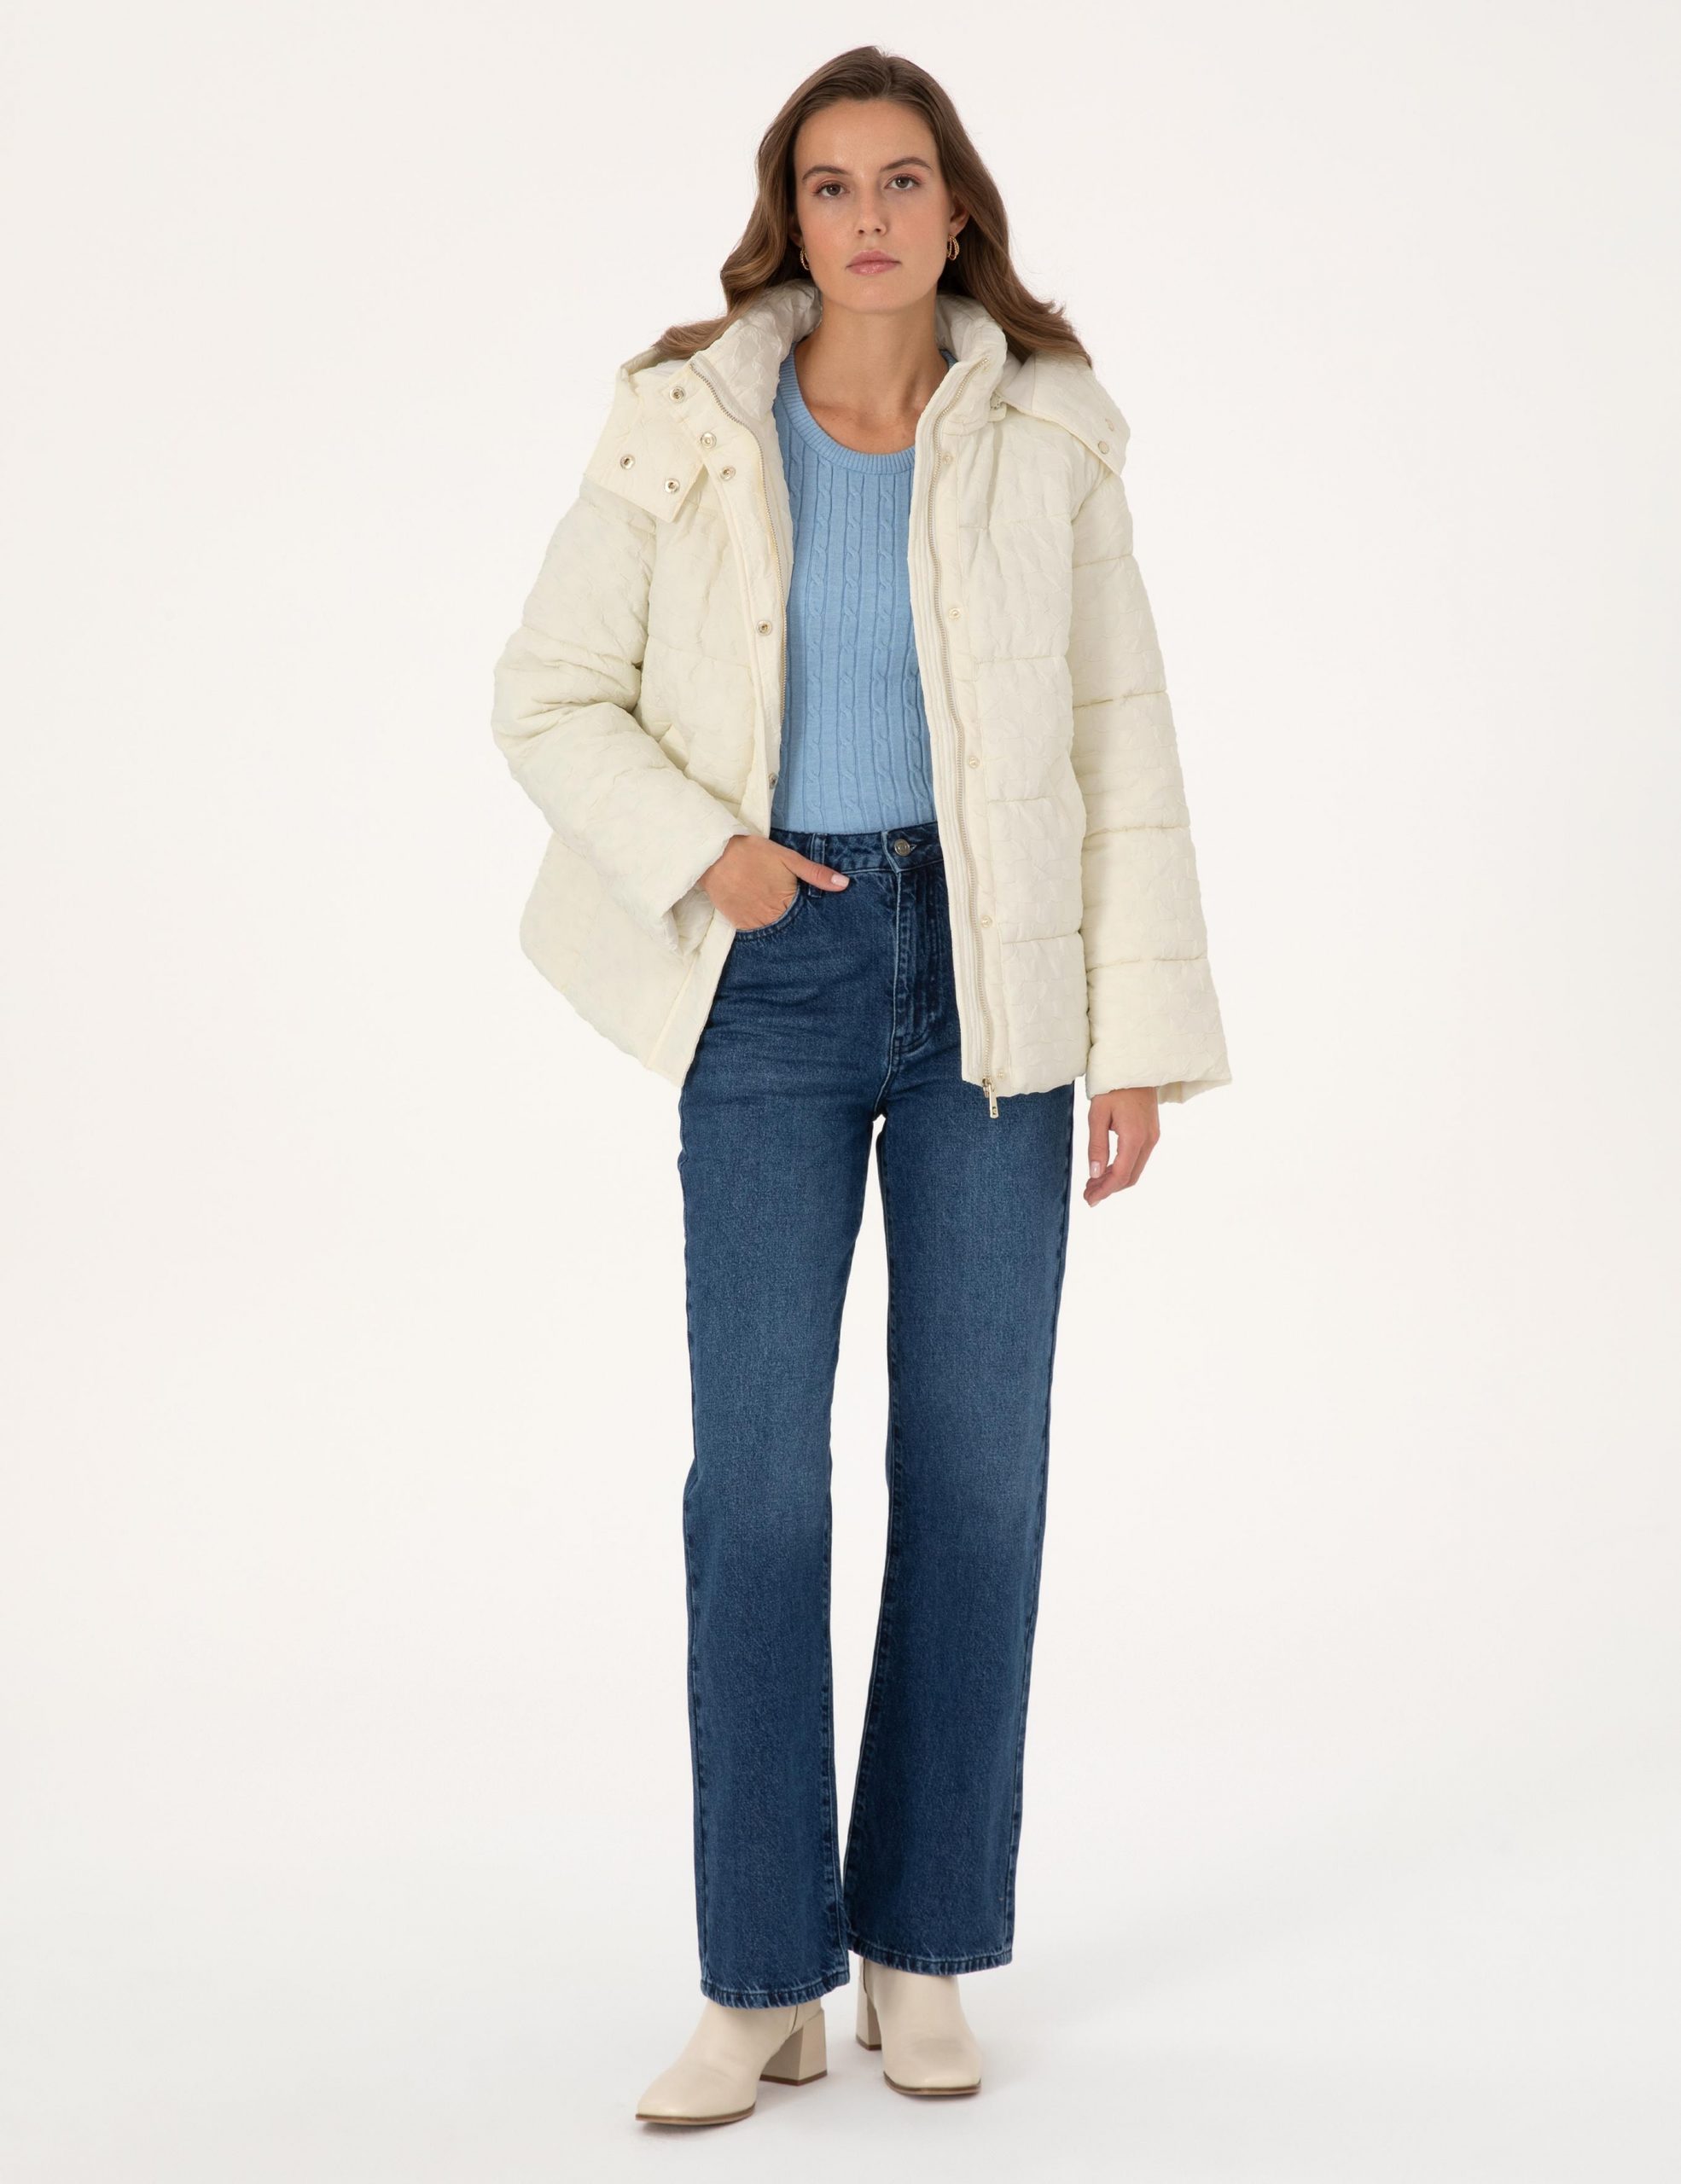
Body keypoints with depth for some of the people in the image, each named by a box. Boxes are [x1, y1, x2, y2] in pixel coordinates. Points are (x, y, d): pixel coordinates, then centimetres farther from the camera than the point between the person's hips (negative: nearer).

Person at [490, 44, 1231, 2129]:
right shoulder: (682, 432, -1)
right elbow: (550, 691, 4)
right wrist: (695, 851, -13)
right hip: (777, 974, -1)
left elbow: (1122, 741, 1)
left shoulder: (1044, 437, 0)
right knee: (756, 1473, -3)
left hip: (991, 973, 1)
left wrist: (1145, 1036, -3)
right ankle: (763, 1981, 8)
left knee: (975, 1463, 4)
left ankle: (925, 1948, 18)